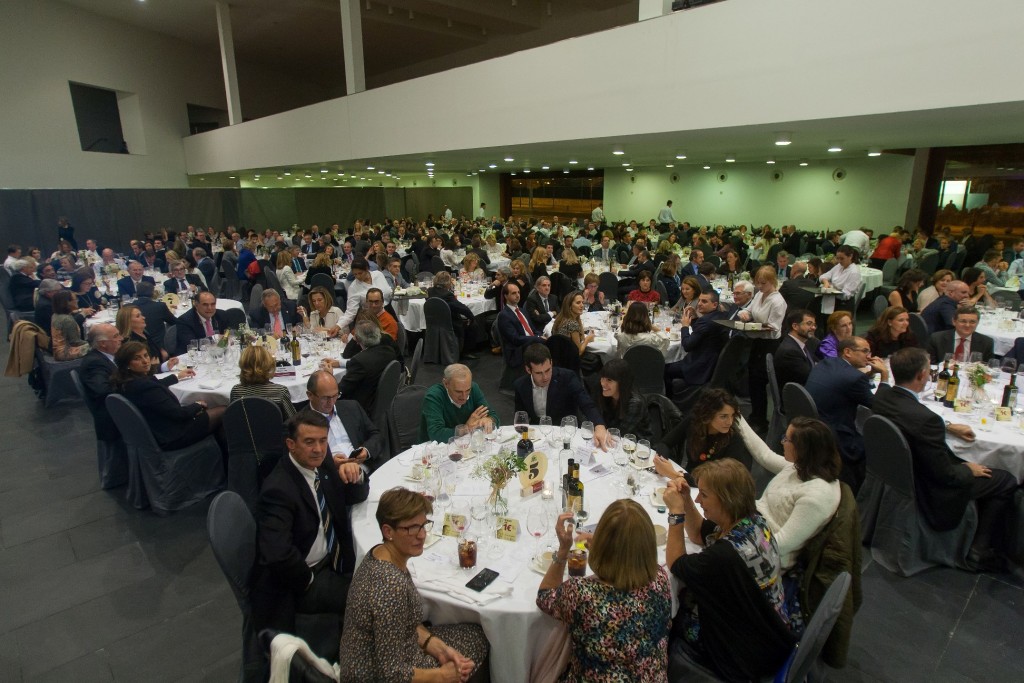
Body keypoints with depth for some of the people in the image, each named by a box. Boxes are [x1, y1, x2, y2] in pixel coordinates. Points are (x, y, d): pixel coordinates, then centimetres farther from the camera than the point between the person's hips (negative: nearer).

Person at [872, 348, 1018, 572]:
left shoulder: (881, 398, -10)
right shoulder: (925, 419, -35)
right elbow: (946, 475, -21)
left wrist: (947, 427, 15)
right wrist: (969, 470, -2)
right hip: (928, 493, -8)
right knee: (1006, 481, 9)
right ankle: (981, 552, 19)